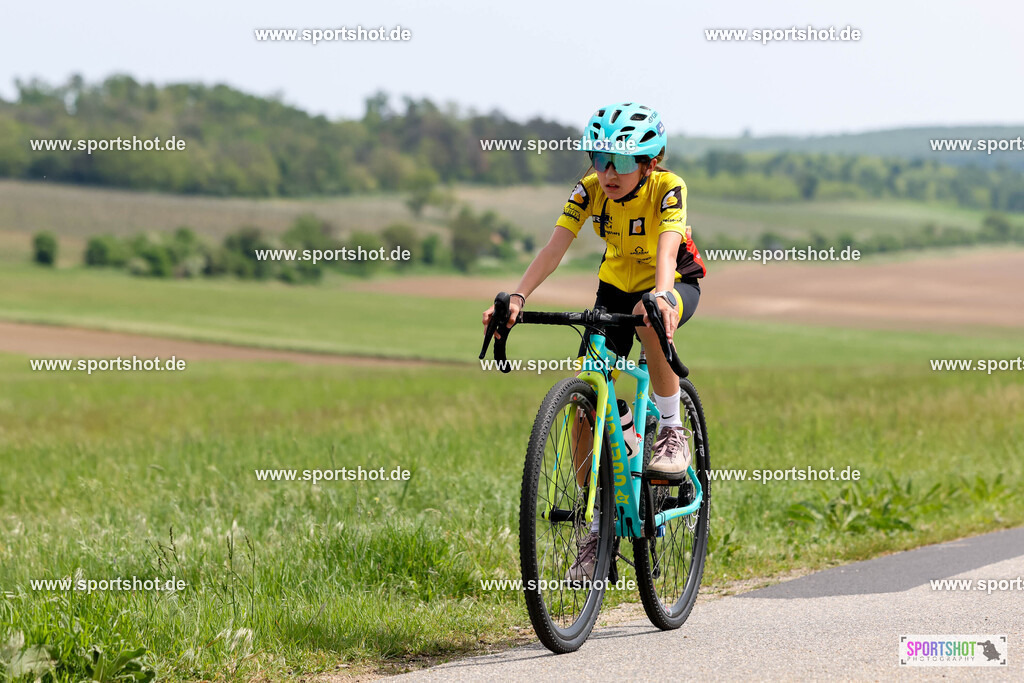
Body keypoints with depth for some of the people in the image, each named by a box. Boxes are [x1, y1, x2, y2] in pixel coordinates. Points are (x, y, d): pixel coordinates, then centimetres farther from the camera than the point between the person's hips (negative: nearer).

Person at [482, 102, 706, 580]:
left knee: (653, 319, -42)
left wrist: (660, 296, -62)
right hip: (616, 286, 4)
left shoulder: (667, 188, -26)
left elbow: (667, 248, -42)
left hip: (676, 284, -4)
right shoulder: (589, 190, -17)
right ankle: (597, 527, 1)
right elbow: (555, 246, -27)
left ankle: (672, 433, -23)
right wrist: (518, 296, -43)